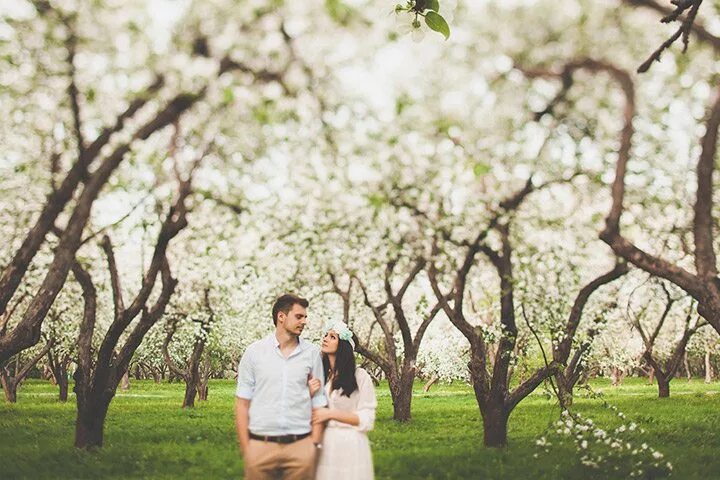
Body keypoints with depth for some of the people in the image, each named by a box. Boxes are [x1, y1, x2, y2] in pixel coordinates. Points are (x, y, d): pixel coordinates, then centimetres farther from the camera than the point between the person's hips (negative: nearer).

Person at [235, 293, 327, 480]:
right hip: (260, 445, -1)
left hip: (300, 446, 1)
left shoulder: (312, 353, 5)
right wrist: (245, 448, -2)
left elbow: (318, 402, 7)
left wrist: (315, 443, 1)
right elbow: (242, 402, 3)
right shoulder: (254, 351, 3)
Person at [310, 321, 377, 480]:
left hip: (350, 445, -4)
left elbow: (366, 420, -9)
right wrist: (310, 395, -8)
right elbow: (308, 414, 11)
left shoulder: (359, 376, -7)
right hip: (324, 444, 4)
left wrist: (330, 413, -15)